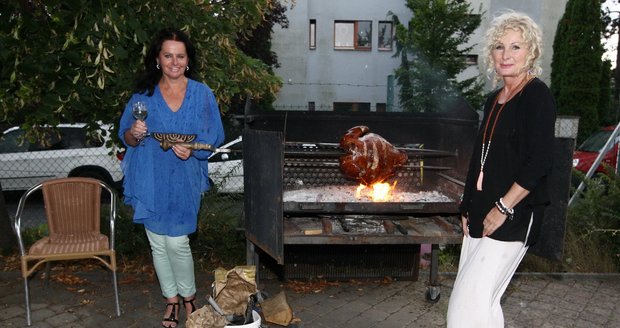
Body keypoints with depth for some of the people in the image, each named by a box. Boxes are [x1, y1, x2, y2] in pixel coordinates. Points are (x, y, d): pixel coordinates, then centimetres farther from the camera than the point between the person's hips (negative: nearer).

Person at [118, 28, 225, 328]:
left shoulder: (202, 94, -1)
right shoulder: (143, 94, 3)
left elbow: (215, 137, -1)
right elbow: (126, 137, 6)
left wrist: (193, 151, -19)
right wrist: (135, 133, -17)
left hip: (183, 181, -2)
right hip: (150, 181, 2)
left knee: (177, 243, -3)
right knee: (158, 244, 10)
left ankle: (188, 295, 24)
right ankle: (171, 299, 31)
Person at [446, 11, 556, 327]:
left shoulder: (537, 95, -8)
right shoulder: (494, 99, 14)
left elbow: (539, 161, -16)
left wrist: (503, 207, -16)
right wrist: (468, 207, 14)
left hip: (512, 218, -8)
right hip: (481, 214, 8)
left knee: (472, 298, -9)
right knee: (479, 299, 11)